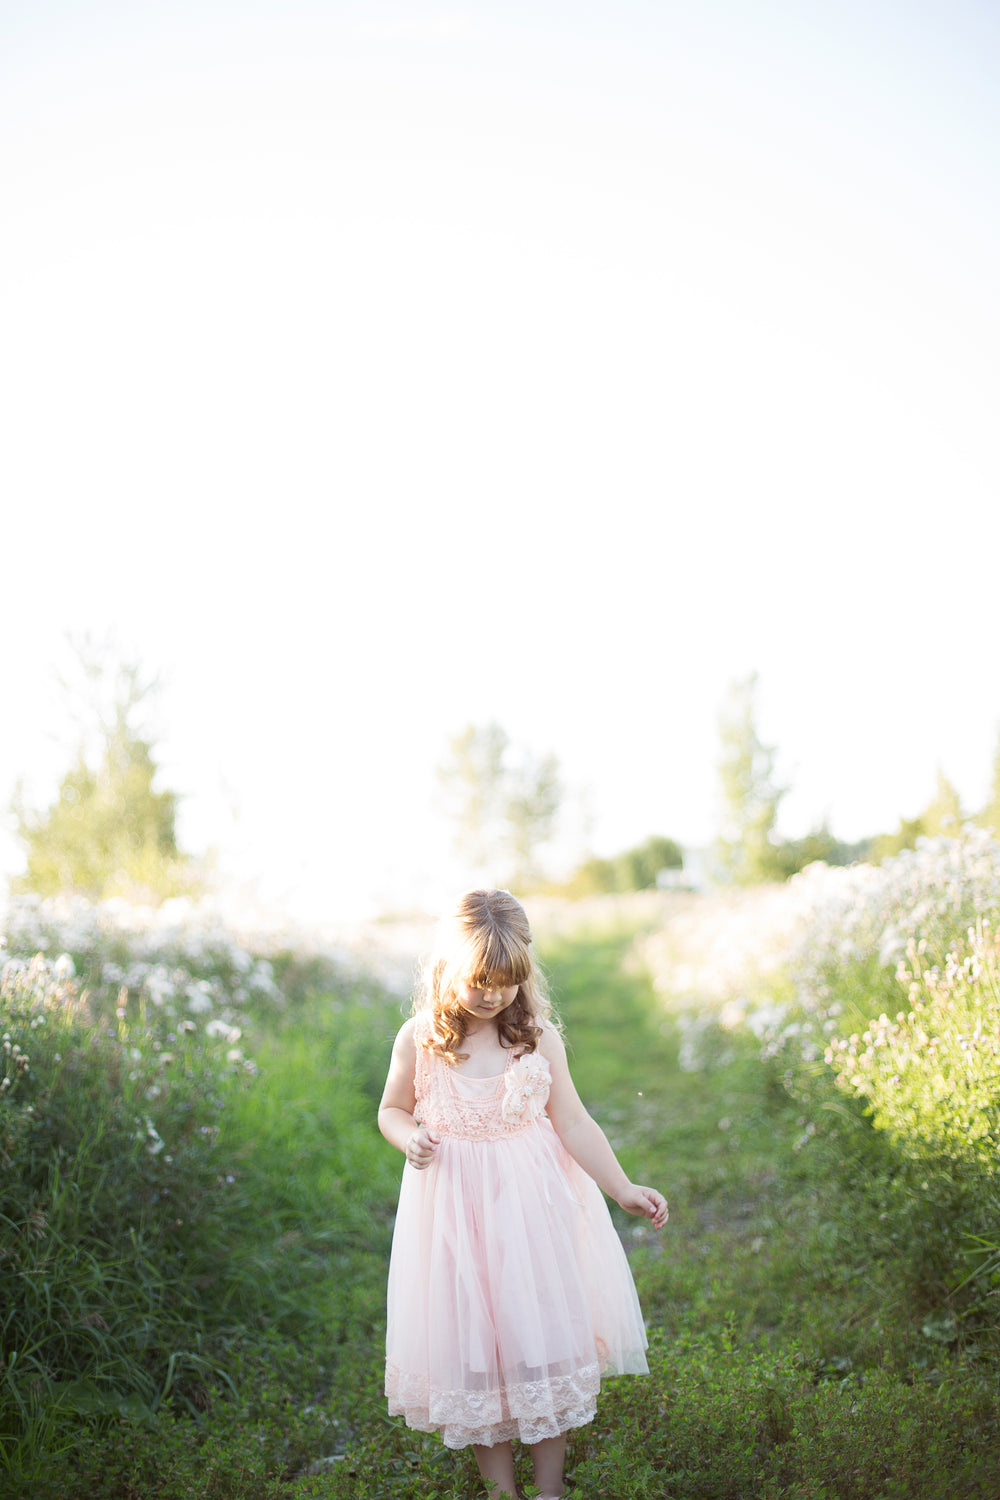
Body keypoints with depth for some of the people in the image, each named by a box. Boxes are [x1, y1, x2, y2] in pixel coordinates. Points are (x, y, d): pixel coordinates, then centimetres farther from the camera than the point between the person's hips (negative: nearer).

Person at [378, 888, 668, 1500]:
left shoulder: (539, 1036, -5)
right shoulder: (420, 1040, -7)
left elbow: (573, 1121, -1)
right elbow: (392, 1110, 8)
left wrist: (623, 1188, -8)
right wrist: (410, 1139, -14)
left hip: (533, 1199, 0)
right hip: (455, 1205, 0)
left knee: (543, 1330, 3)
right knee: (470, 1340, 5)